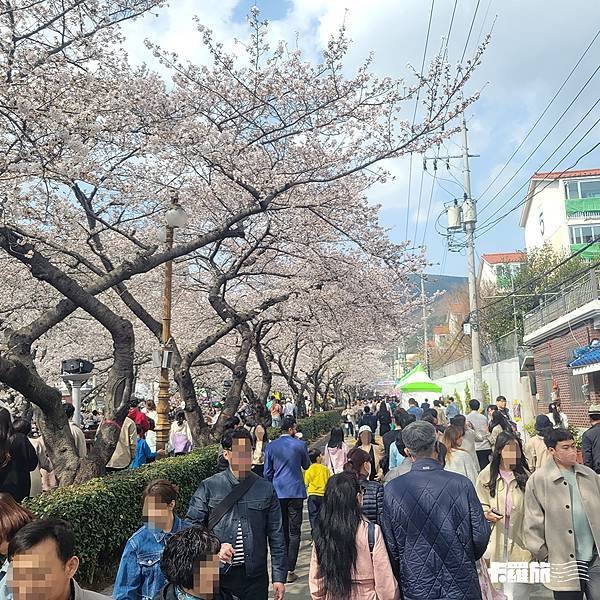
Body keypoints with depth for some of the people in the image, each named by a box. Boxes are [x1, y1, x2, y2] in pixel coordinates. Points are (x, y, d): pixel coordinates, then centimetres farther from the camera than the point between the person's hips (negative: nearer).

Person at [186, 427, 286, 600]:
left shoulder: (266, 488, 1)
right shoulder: (209, 487, -3)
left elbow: (276, 536, 3)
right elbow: (192, 524, -3)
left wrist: (279, 577, 2)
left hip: (256, 577, 1)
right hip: (218, 575, -1)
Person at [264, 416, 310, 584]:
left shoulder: (270, 446, -1)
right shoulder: (300, 445, -6)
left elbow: (267, 472, 4)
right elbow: (306, 466, 10)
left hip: (277, 493, 3)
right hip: (296, 491, -3)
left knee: (281, 530, 15)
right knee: (294, 532, 3)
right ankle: (290, 570, 1)